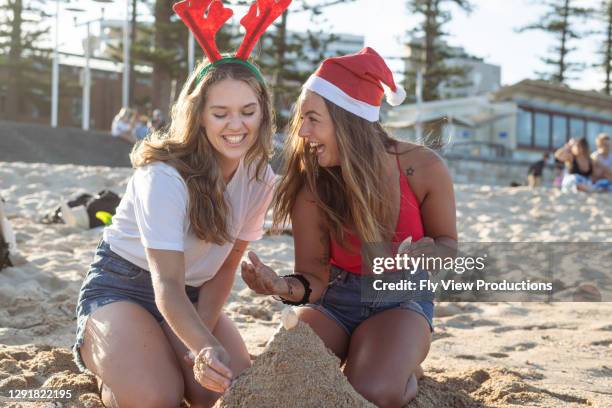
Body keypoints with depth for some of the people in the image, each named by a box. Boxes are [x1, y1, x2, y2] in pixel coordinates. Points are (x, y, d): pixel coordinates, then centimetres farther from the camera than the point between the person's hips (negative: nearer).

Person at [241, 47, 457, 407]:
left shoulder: (423, 168, -19)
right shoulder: (311, 187, -18)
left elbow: (447, 243, -1)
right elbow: (313, 276, -13)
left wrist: (424, 252, -26)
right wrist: (284, 287, -38)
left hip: (401, 300, -1)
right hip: (334, 299, 2)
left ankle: (407, 373, 7)